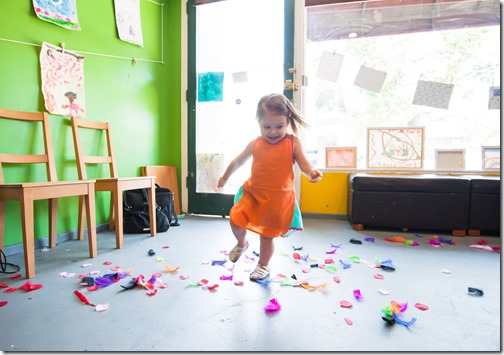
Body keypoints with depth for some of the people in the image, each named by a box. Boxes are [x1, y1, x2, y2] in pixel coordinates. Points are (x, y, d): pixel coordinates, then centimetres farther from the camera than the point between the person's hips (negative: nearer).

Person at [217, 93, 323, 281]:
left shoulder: (293, 143, -7)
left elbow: (304, 164, -9)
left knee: (267, 235, 9)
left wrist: (312, 172, -33)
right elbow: (238, 161, 15)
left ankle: (263, 266, 37)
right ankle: (241, 244, 28)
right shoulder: (255, 144, 1)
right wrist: (225, 178, 26)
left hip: (278, 197, -3)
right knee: (235, 219, -8)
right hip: (253, 192, 3)